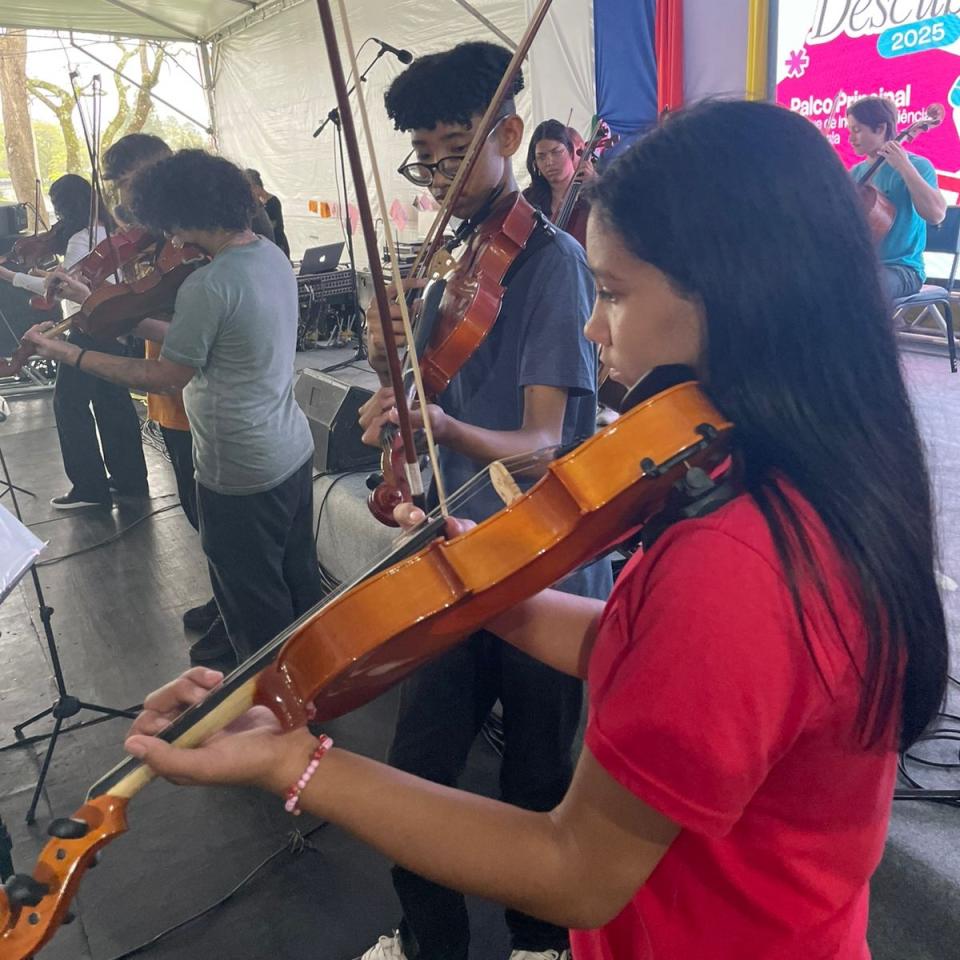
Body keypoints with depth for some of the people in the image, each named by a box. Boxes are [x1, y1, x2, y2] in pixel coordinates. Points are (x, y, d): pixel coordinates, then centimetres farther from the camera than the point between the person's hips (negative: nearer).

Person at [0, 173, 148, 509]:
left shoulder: (81, 239, -16)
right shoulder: (107, 230, 10)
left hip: (89, 330, -9)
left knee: (69, 403, -1)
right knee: (113, 402, 13)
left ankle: (90, 488, 1)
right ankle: (130, 478, 20)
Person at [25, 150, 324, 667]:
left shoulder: (207, 285, -24)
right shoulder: (272, 255, 3)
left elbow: (164, 377, -16)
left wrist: (69, 354, -9)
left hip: (241, 474, -9)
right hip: (295, 450, 9)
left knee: (254, 600, 11)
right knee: (298, 577, 24)